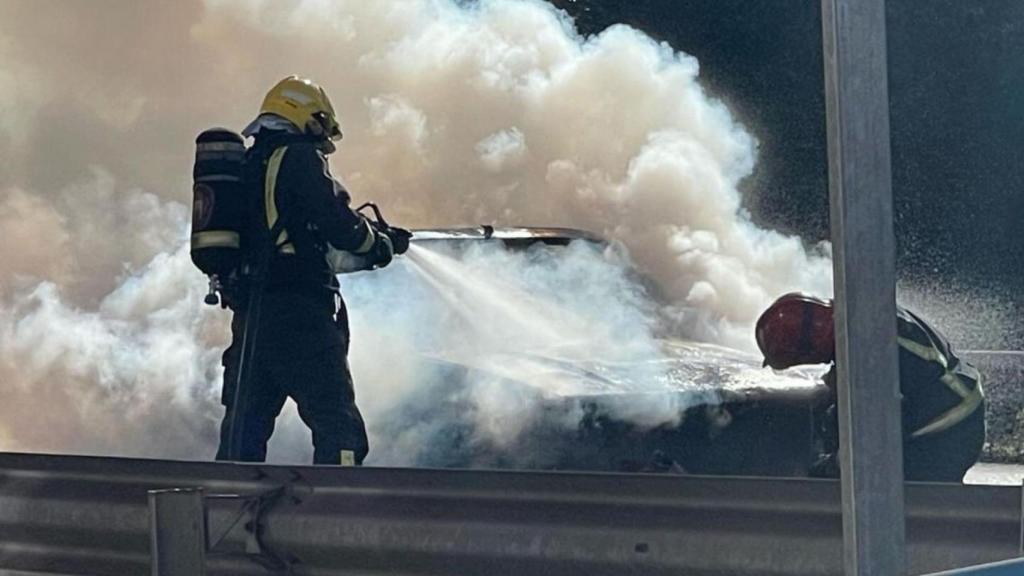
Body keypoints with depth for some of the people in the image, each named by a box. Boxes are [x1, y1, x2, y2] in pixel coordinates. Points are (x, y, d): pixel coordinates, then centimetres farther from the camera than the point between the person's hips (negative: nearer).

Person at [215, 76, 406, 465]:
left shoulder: (247, 165, 19)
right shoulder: (299, 158, -4)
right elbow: (338, 224, -11)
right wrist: (379, 245, 7)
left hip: (248, 312, 8)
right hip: (300, 314, -8)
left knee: (244, 429, 10)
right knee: (338, 426, -6)